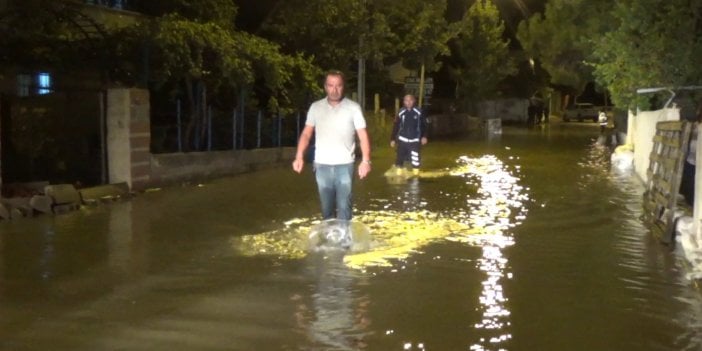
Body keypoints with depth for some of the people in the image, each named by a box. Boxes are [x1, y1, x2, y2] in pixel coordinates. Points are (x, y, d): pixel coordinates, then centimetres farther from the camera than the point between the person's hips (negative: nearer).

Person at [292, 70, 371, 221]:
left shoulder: (353, 108, -2)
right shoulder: (315, 107, 5)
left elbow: (363, 135, -5)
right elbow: (306, 133, 6)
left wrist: (366, 160, -17)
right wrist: (299, 157, -8)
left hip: (345, 165, -2)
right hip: (322, 165, 2)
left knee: (344, 207, -2)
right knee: (326, 207, 11)